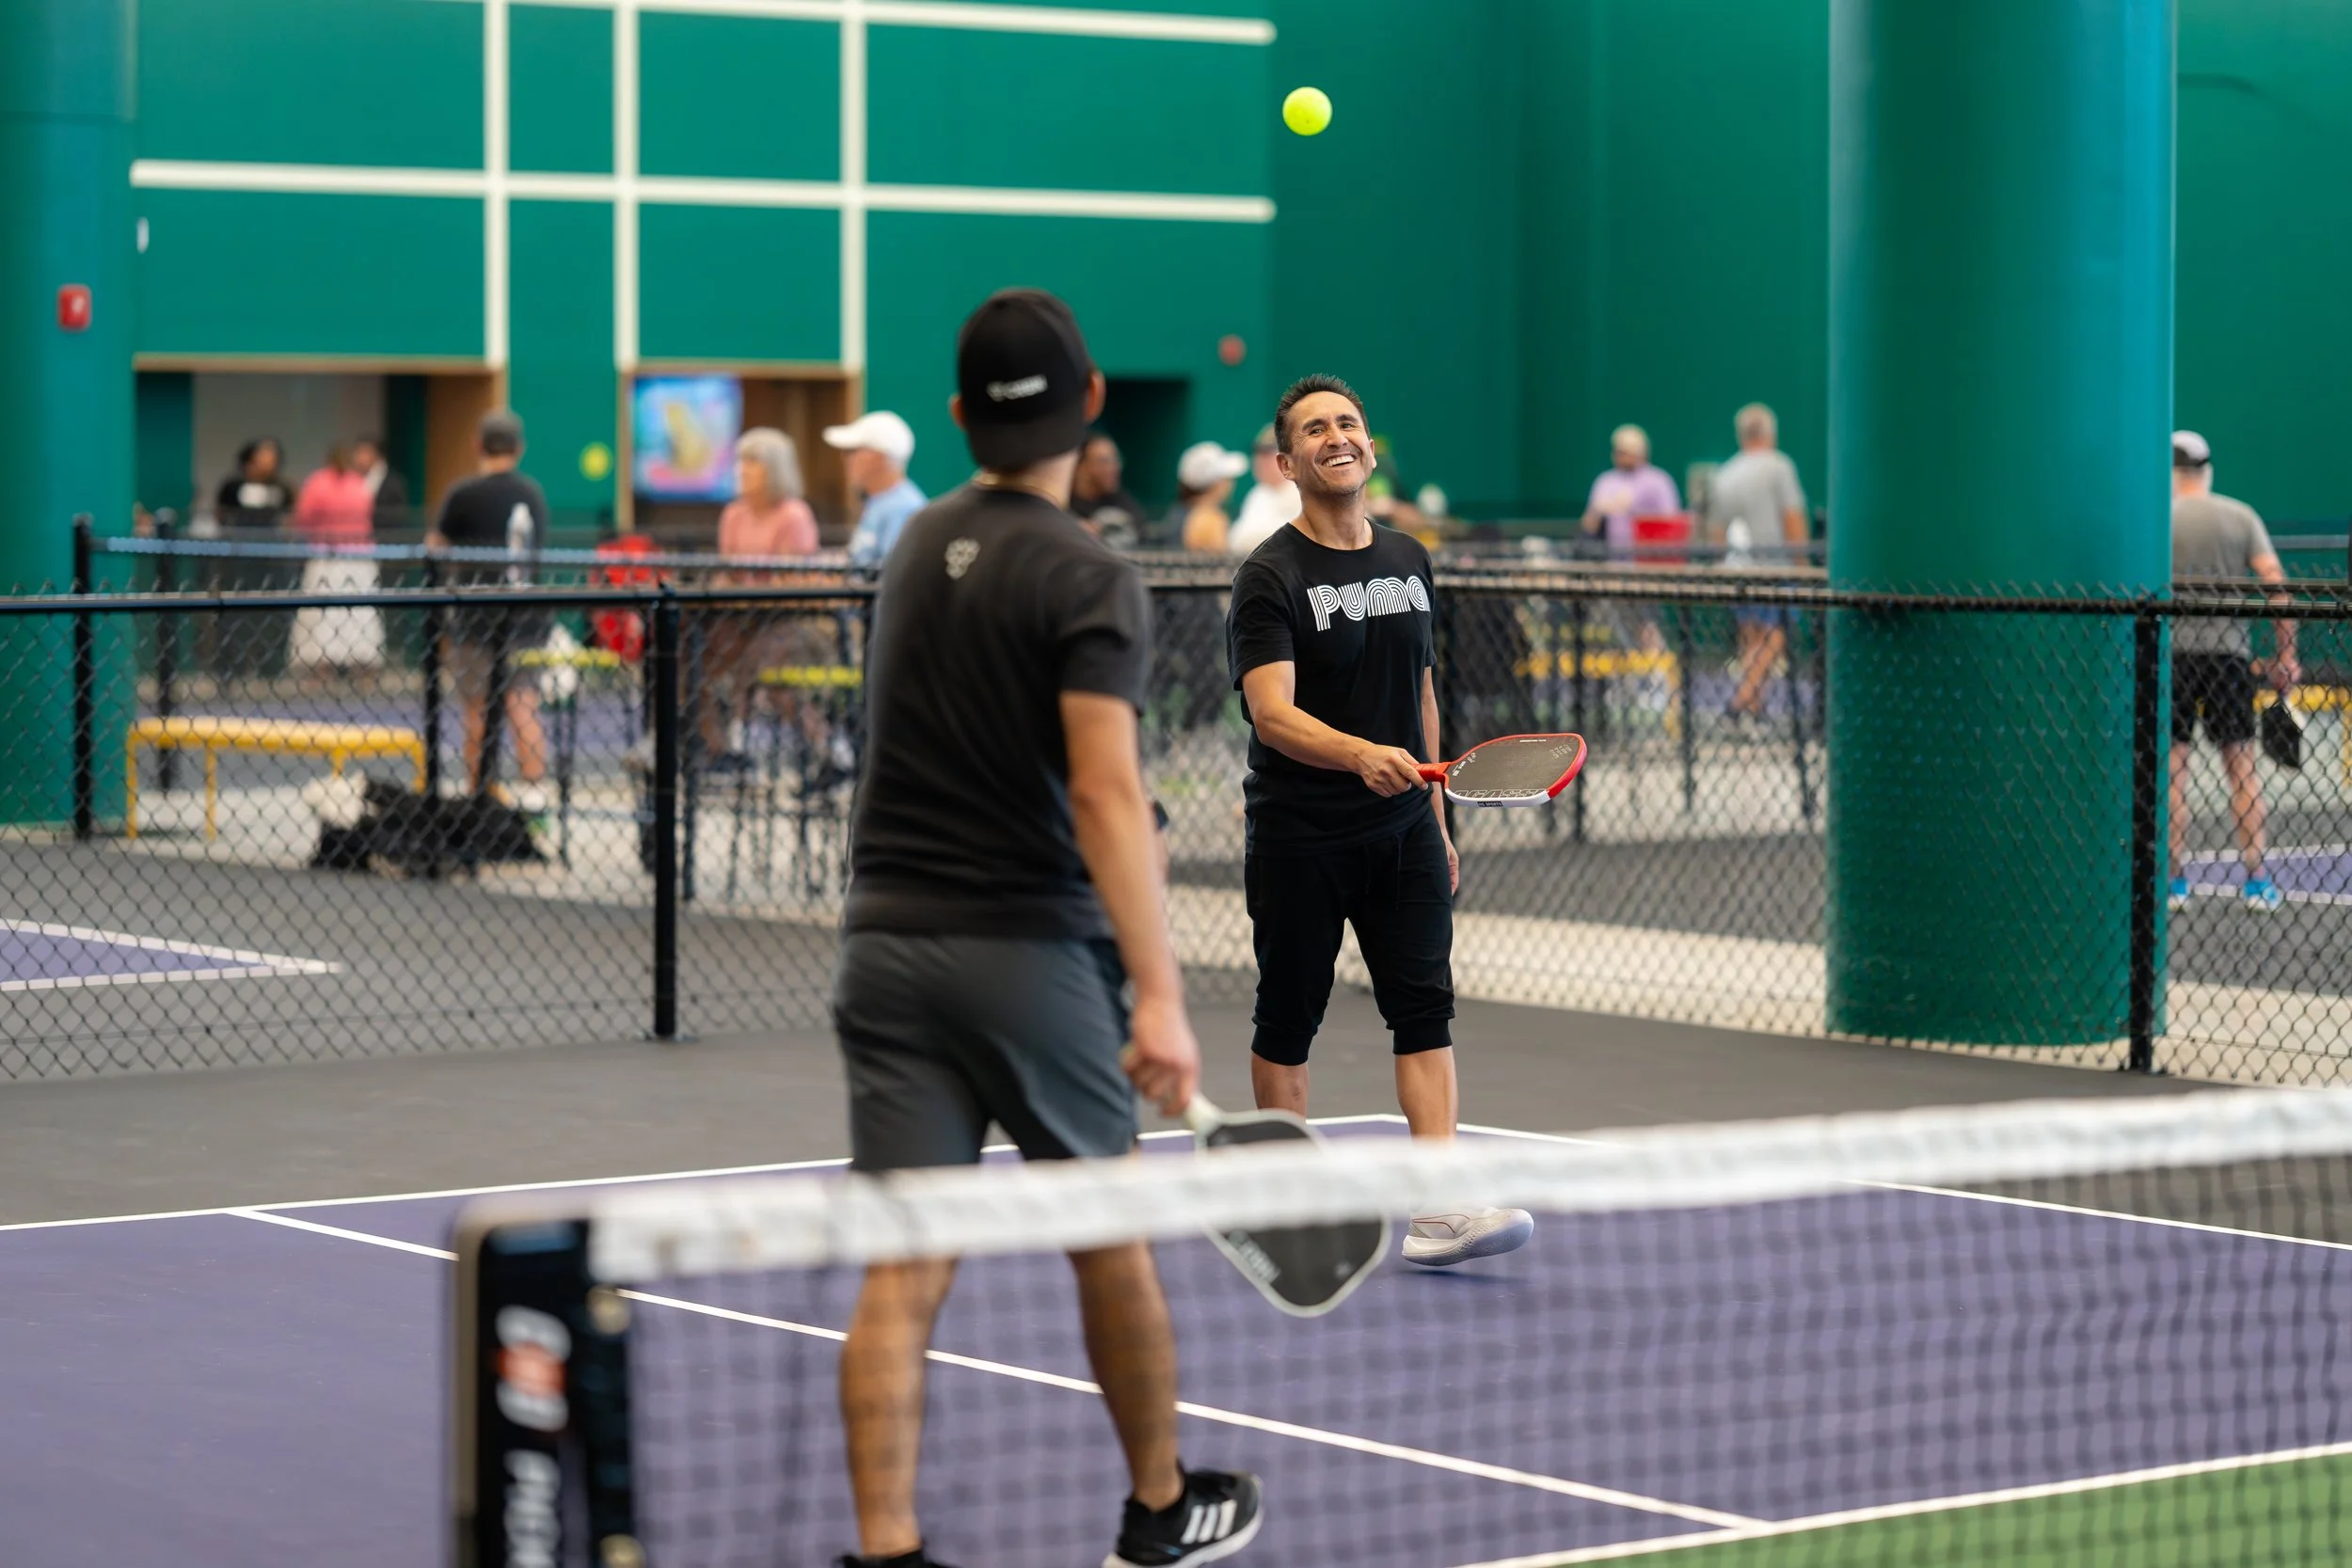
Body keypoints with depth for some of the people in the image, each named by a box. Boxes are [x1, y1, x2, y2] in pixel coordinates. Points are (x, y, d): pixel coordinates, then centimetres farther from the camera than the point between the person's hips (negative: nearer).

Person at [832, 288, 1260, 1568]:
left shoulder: (918, 549, 10)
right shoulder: (1088, 581, -12)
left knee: (900, 1272, -1)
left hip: (888, 943, 5)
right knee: (1109, 1242, 14)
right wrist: (1159, 996, -27)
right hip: (1031, 949, -5)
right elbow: (1106, 792, -22)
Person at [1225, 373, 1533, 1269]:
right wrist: (1364, 756, -38)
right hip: (1299, 840, -5)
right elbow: (1273, 714, -22)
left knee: (1426, 1008, -7)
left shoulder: (1410, 563, 10)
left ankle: (1438, 1209, -13)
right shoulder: (1271, 577, -10)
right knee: (1289, 1019, 6)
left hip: (1401, 830, 5)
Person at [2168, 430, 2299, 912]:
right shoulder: (2241, 517, 4)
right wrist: (2286, 654, 0)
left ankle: (2174, 883, 4)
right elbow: (2276, 584, -3)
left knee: (2173, 768, 3)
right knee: (2241, 765, 7)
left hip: (2169, 651, -1)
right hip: (2228, 652, 1)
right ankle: (2258, 883, 7)